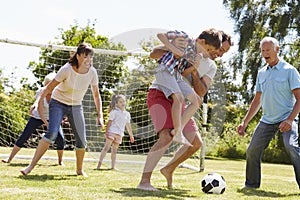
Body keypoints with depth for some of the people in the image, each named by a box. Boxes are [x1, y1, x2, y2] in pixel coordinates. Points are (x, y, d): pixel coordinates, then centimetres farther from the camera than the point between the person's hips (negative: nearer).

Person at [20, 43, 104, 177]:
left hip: (76, 106, 4)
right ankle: (31, 166, -20)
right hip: (58, 103, -4)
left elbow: (96, 95, 1)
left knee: (81, 140, -1)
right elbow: (49, 87, -17)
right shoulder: (67, 69, -23)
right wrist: (39, 102, -26)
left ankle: (79, 169, 22)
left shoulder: (92, 72, -11)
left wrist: (100, 115, -4)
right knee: (52, 133, -23)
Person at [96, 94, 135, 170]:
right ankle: (99, 164, -13)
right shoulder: (114, 112, -2)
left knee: (114, 150, 9)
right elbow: (109, 122, -6)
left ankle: (113, 166, 10)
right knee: (106, 147, -10)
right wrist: (106, 132, -14)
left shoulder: (127, 114, 15)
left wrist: (131, 135, 23)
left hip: (119, 134, 5)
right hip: (111, 132, -5)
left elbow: (128, 125, 22)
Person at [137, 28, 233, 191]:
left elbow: (201, 92, -3)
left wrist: (195, 73, -19)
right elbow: (154, 54, -12)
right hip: (160, 94, -7)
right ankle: (144, 181, -25)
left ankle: (169, 169, 25)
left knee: (196, 142, 2)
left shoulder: (211, 67, 10)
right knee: (167, 137, -26)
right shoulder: (185, 46, -6)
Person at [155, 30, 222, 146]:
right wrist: (174, 49, -16)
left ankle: (178, 130, -9)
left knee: (197, 101, -1)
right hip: (164, 70, -8)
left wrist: (195, 66, -8)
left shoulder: (197, 54, 16)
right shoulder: (184, 38, -4)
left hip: (176, 76, 8)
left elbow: (184, 71, 12)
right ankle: (178, 134, -26)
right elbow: (161, 35, -7)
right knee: (179, 98, -27)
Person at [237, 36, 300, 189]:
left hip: (286, 119, -6)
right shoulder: (261, 73, 12)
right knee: (252, 151, 2)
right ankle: (251, 184, 22)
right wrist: (245, 122, 13)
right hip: (267, 120, 6)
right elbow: (257, 100, 19)